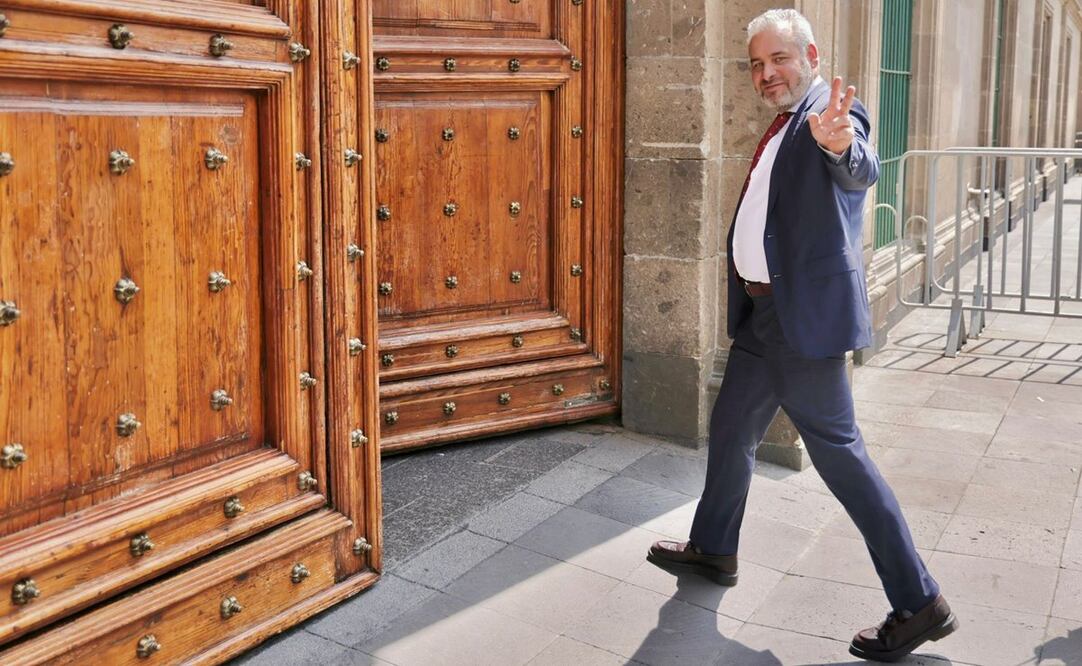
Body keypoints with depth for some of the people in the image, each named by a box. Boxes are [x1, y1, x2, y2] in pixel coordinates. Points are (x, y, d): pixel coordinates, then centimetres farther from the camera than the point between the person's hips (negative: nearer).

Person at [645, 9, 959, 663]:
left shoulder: (833, 109, -12)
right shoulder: (782, 125, 16)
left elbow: (861, 169, -35)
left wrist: (841, 146, -57)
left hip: (806, 315, -9)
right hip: (763, 315, 10)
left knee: (839, 451, -7)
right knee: (731, 431, 19)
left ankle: (920, 603, 3)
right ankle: (713, 549, 39)